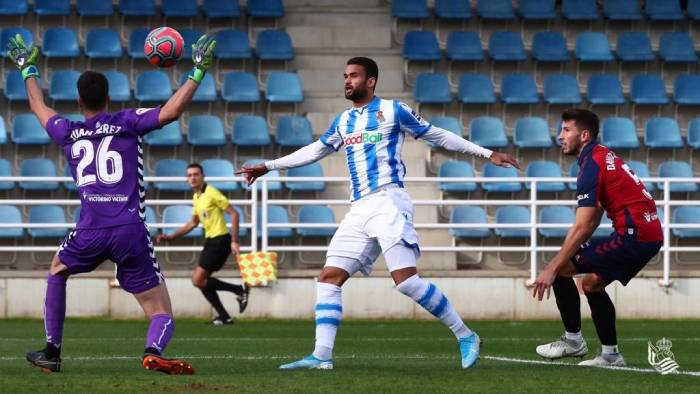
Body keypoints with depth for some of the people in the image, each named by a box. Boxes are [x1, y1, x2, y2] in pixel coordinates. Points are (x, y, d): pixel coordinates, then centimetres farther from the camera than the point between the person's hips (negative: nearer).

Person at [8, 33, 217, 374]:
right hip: (131, 231, -2)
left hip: (90, 231, 2)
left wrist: (28, 70, 51)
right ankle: (154, 350, -35)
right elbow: (172, 111, -8)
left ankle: (51, 352, 31)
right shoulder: (128, 123, 6)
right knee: (162, 315, 1)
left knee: (57, 270, 36)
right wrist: (198, 72, 2)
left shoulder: (68, 132, 15)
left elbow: (38, 107, 35)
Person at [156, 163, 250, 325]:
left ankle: (240, 290, -5)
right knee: (201, 281, 7)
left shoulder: (211, 193, -13)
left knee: (198, 280, -12)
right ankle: (224, 317, 12)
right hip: (210, 240, 9)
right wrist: (171, 236, 18)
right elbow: (193, 223, 26)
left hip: (220, 240, -9)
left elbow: (234, 213, -15)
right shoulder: (196, 198, 13)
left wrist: (234, 241, -20)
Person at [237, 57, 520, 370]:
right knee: (329, 278, -3)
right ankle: (322, 355, -7)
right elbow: (315, 150, 32)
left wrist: (487, 154, 7)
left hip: (388, 201, -7)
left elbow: (437, 135, 8)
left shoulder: (392, 110, 2)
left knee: (406, 280, -18)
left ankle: (465, 336, -8)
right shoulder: (343, 122, 20)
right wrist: (269, 166, 31)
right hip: (359, 210, 7)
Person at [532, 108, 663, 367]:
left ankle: (573, 340, 4)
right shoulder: (604, 157, 18)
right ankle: (610, 354, 21)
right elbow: (592, 221, 22)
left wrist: (552, 269, -14)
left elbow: (581, 228, -17)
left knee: (561, 269, -6)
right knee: (592, 282, 20)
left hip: (633, 235, -10)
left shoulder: (592, 165, -12)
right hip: (651, 233, 10)